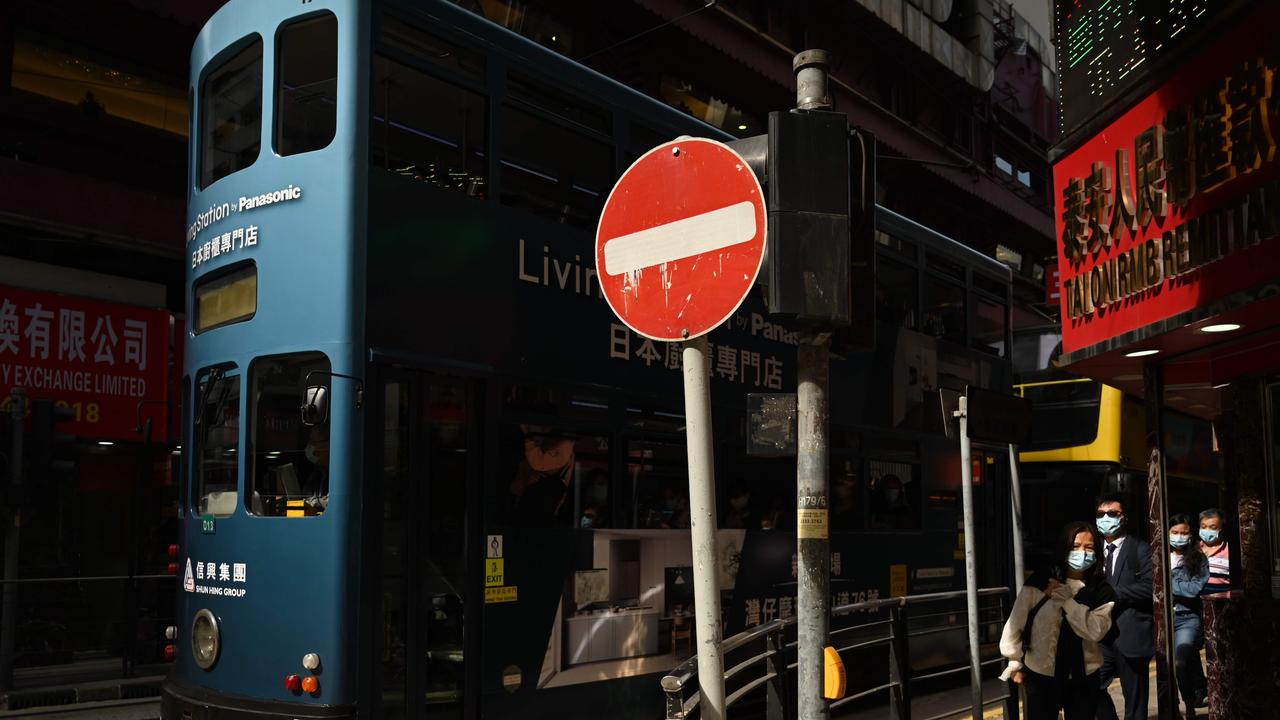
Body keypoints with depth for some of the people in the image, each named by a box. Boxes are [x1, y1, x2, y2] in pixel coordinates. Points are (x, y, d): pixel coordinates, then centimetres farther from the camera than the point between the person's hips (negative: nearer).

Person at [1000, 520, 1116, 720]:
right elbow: (1016, 623, -1)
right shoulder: (1039, 582, -8)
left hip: (1083, 678, 2)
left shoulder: (1102, 591, -2)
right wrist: (1015, 662, 4)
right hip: (1041, 676, -2)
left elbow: (1095, 630, -16)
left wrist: (1065, 599, -17)